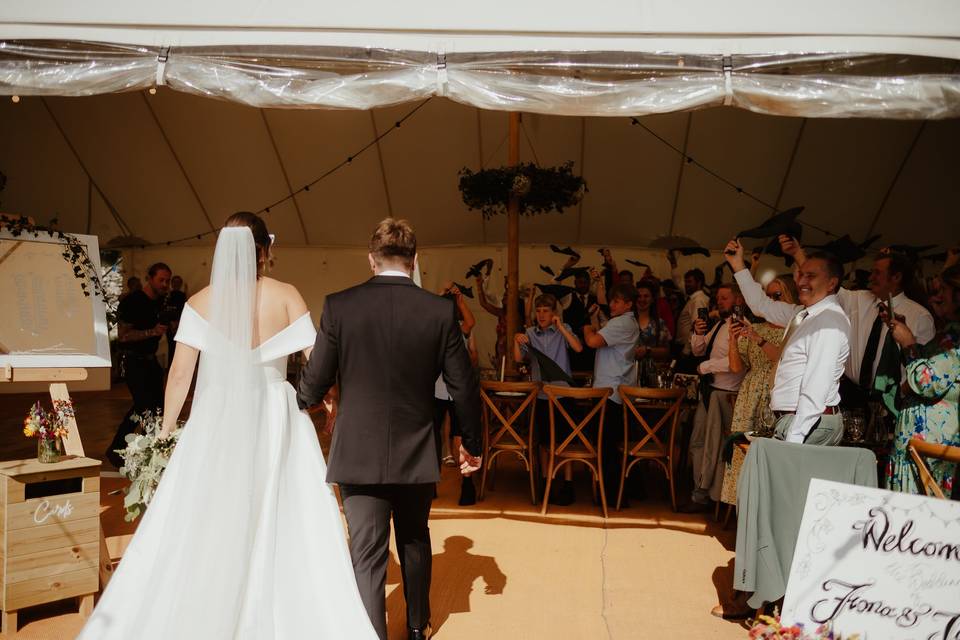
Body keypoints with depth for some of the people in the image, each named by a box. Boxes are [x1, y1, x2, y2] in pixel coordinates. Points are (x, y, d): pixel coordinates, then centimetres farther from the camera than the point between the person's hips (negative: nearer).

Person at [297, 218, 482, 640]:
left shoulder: (339, 306, -9)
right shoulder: (440, 311, -8)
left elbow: (315, 383, -5)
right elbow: (464, 387, -4)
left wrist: (297, 412, 19)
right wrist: (471, 443, 11)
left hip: (358, 453, -2)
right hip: (416, 453, 2)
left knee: (367, 555, 5)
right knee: (414, 541, 22)